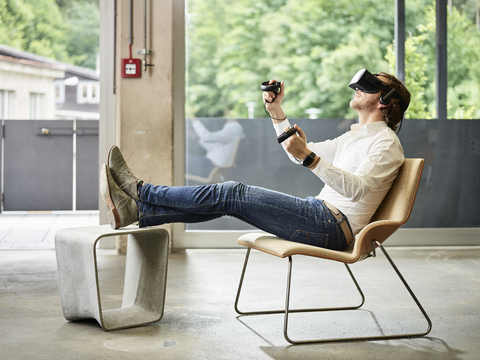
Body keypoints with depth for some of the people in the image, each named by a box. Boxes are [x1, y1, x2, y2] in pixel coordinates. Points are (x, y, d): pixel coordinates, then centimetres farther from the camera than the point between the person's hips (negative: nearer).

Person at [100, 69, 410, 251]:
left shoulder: (386, 142, -7)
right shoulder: (356, 136, 23)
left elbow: (358, 188, -24)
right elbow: (299, 154, 28)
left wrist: (309, 158, -35)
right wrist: (277, 111, 17)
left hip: (334, 226, -9)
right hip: (320, 212, 9)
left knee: (232, 194, -16)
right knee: (230, 196, -6)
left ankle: (140, 192, -10)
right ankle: (137, 209, -10)